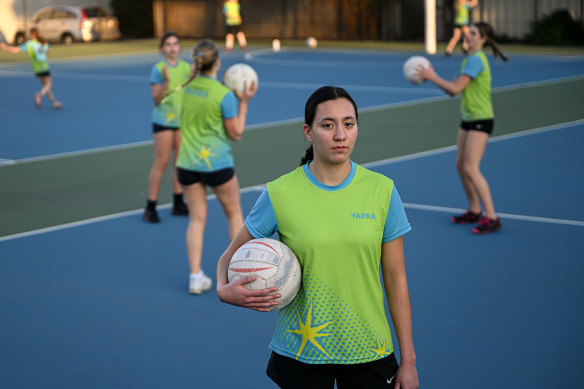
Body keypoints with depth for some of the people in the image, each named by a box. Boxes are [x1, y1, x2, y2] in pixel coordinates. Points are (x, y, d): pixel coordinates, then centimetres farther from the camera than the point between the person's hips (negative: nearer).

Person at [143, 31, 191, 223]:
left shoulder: (186, 67, 5)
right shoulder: (158, 69, -8)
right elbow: (156, 99, -11)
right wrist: (166, 81, -26)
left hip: (182, 119, 5)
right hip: (163, 120, -5)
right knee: (161, 162, -6)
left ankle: (178, 203, 17)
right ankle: (150, 207, 0)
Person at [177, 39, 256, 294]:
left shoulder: (187, 88, -1)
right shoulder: (224, 95, -16)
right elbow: (236, 133, -9)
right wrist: (244, 103, -5)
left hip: (187, 164, 4)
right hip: (217, 163, -4)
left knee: (196, 220, 10)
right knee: (234, 214, 17)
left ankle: (196, 277, 6)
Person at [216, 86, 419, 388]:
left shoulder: (381, 190, -3)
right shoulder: (280, 194, -7)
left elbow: (395, 279, 0)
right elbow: (229, 257, 5)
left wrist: (408, 361, 0)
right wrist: (224, 290, -18)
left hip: (369, 352, 1)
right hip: (300, 352, -1)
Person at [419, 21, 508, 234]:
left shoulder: (476, 60, -17)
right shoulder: (470, 59, 13)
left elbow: (456, 89, -21)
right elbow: (452, 90, 13)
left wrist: (432, 76, -13)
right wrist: (432, 76, 2)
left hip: (481, 119, -10)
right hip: (468, 118, 10)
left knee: (471, 168, -14)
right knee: (461, 165, 11)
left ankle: (491, 218, -11)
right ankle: (474, 211, 23)